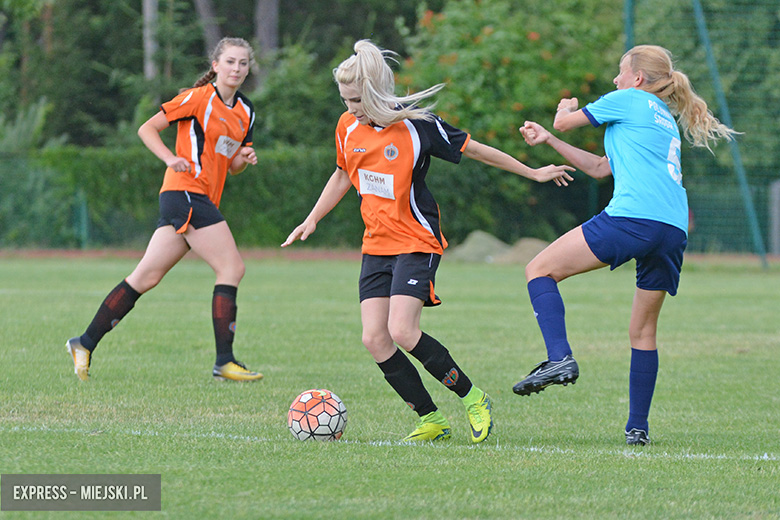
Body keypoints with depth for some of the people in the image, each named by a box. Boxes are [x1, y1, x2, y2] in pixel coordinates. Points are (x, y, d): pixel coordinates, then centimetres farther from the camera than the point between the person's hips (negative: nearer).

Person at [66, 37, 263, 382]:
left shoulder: (245, 112, 18)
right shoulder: (199, 98, -6)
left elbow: (231, 166, 26)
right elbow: (147, 129, -4)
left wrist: (244, 158, 4)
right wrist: (172, 159, -18)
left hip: (205, 199, 8)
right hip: (185, 191, -8)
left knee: (147, 277, 6)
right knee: (231, 267, -13)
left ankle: (85, 344, 10)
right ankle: (224, 361, -13)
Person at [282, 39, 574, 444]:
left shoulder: (416, 125, -13)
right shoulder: (348, 126, 3)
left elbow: (475, 150, -3)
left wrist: (533, 173, 4)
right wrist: (312, 220, 18)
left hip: (417, 243, -6)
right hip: (376, 244, 6)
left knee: (402, 332, -21)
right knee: (374, 339, -7)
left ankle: (472, 397, -1)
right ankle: (430, 419, 5)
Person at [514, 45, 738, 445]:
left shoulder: (627, 100, 8)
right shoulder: (666, 120, 31)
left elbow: (564, 122, 16)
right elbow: (600, 168, 34)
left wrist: (567, 108, 40)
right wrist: (548, 141, 33)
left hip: (632, 218, -8)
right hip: (675, 229, 8)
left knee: (540, 270, 0)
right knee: (644, 330, 15)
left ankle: (560, 359, -19)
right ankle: (638, 427, 12)